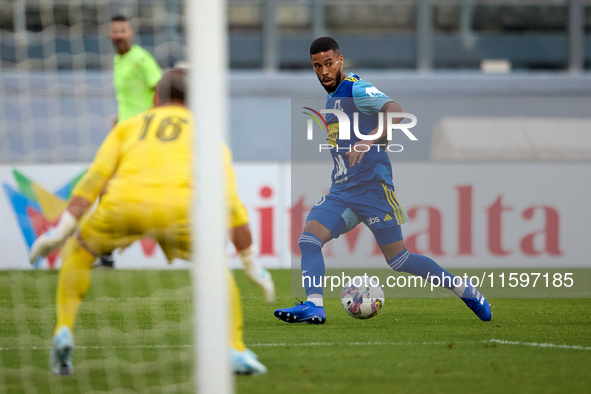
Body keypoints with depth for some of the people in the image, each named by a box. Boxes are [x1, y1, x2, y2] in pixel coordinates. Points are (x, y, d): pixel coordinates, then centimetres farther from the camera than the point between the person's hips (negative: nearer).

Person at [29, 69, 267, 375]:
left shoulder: (129, 126, 33)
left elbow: (93, 180, 18)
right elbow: (230, 203, 25)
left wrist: (61, 232, 11)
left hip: (124, 201, 1)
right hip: (177, 208, -1)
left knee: (79, 250, 30)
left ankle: (64, 330, 11)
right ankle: (235, 349, 9)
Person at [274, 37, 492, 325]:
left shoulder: (355, 89, -10)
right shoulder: (332, 97, 17)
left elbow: (395, 111, -27)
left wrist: (368, 141, -39)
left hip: (371, 186, -8)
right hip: (341, 190, 8)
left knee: (397, 259, -5)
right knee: (308, 240, -13)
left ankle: (465, 290, 9)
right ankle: (313, 307, -21)